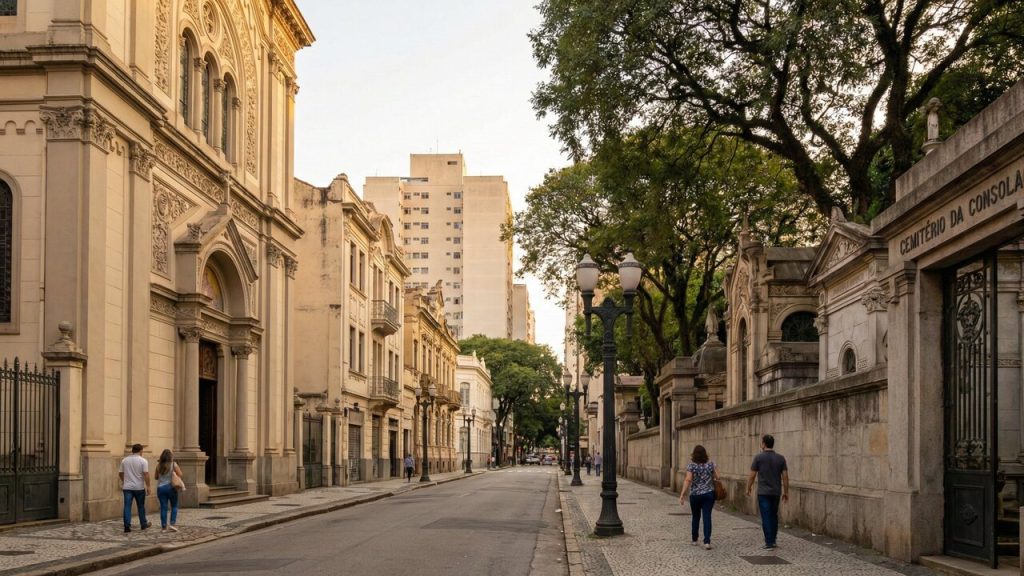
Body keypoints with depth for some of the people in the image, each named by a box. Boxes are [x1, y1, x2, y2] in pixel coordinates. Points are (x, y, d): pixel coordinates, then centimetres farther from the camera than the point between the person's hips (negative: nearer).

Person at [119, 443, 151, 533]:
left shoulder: (124, 460, 5)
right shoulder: (143, 461, -7)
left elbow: (120, 473, 13)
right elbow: (146, 474, -13)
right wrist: (148, 486, -7)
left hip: (127, 487, 2)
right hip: (139, 487, -2)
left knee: (127, 506, -1)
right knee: (141, 506, 12)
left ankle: (127, 526, -9)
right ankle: (143, 524, 23)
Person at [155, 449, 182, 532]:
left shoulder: (159, 465, 0)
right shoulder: (173, 464, -7)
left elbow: (156, 477, 8)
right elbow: (180, 474, -8)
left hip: (160, 488, 2)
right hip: (171, 487, -2)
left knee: (163, 507, 5)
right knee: (174, 506, 10)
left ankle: (163, 526, 5)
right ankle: (172, 523, -3)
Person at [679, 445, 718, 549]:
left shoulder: (691, 465, -8)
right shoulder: (711, 464, -1)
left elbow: (688, 480, -17)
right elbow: (717, 477, 1)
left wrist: (682, 494, -18)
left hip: (695, 495, -1)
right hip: (709, 494, 1)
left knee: (696, 517, 17)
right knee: (707, 517, -2)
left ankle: (694, 539, 31)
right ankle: (707, 542, -14)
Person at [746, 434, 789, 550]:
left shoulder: (759, 457, -8)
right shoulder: (781, 458, 1)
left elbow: (752, 476, -5)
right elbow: (785, 477, 0)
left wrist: (748, 488, 10)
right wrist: (786, 492, 9)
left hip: (763, 492, -4)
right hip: (776, 492, 4)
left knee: (766, 517, -4)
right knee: (774, 516, 17)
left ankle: (769, 543, -8)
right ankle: (772, 540, 23)